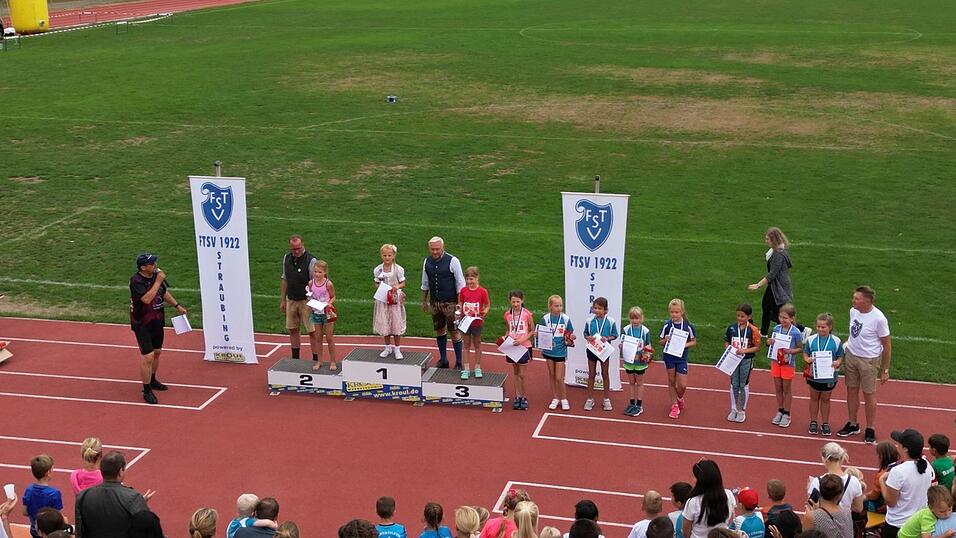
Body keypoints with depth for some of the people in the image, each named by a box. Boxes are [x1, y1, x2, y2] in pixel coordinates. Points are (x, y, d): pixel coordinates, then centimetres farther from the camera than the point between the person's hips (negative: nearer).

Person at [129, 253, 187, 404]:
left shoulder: (156, 274, -1)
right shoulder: (136, 281, -23)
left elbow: (164, 292, 17)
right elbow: (147, 298, -36)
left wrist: (177, 306, 18)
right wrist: (158, 281, -32)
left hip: (157, 320, 8)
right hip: (142, 324, -8)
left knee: (157, 352, 21)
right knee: (148, 357, -10)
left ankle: (152, 381, 42)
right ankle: (147, 391, 2)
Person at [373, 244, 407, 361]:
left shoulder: (398, 269, -7)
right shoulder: (377, 270, 0)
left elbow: (403, 284, -1)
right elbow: (376, 284, 9)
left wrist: (397, 286, -22)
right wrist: (379, 286, -13)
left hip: (395, 299, -2)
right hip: (383, 299, 3)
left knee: (396, 324, 1)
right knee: (384, 323, 8)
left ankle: (397, 349, 13)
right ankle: (388, 347, 24)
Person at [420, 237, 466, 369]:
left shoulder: (452, 261, -11)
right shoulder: (427, 262, 3)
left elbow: (460, 284, -8)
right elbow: (425, 284, 15)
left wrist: (459, 303, -10)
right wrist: (424, 301, 16)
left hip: (450, 303, -5)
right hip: (434, 302, 5)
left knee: (454, 332, 0)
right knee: (439, 330, 13)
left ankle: (459, 362, 9)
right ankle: (443, 359, 26)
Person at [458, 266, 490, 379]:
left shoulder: (482, 291, -10)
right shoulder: (463, 291, -2)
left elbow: (488, 306, -4)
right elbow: (460, 304, 7)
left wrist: (484, 312, -23)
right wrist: (459, 309, -14)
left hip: (477, 322, -2)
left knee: (477, 345, 12)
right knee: (466, 345, 9)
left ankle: (477, 368, 22)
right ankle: (466, 369, 14)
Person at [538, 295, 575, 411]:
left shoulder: (565, 319, -8)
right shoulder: (545, 319, -7)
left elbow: (570, 335, 2)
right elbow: (538, 333, 0)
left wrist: (570, 339, -20)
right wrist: (541, 346, -19)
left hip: (560, 351, -2)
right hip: (549, 350, 2)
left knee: (559, 377, -2)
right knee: (551, 375, 13)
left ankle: (564, 399, 17)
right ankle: (555, 398, 27)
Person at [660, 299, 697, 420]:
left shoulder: (688, 326, -9)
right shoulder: (667, 325, -7)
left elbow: (694, 341, 2)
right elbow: (661, 341, 2)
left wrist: (685, 345, -17)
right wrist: (665, 340, -20)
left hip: (681, 357, -1)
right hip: (669, 356, 1)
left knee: (682, 385, -3)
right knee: (671, 381, 10)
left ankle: (680, 398, 30)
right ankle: (674, 406, 25)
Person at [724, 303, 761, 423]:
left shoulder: (753, 330, -13)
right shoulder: (732, 328, -3)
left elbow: (757, 347, -9)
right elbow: (726, 342, 8)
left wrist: (745, 350, -21)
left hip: (746, 360, -3)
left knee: (744, 385, 8)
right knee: (734, 385, 9)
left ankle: (742, 411, 20)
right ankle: (733, 409, 23)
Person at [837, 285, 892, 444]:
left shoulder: (878, 318, -20)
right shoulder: (853, 311, -3)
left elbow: (887, 346, -12)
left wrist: (885, 370, -8)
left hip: (869, 360, -6)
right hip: (850, 355, 6)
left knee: (869, 395, 6)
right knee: (851, 391, 14)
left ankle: (871, 429, 20)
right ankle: (853, 424, 29)